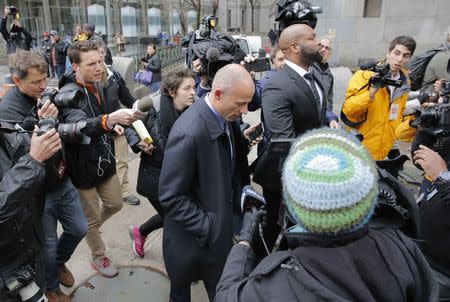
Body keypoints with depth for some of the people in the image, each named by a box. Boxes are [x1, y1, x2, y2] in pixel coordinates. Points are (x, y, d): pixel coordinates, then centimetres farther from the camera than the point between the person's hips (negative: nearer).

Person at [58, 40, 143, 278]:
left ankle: (90, 230, 50)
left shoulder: (97, 86, 2)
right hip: (84, 168, -7)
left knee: (115, 204, 21)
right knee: (92, 218, 12)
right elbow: (80, 126, -45)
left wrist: (113, 126, -5)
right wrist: (109, 119, -63)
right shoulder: (68, 94, -25)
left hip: (105, 160, 7)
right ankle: (98, 258, 36)